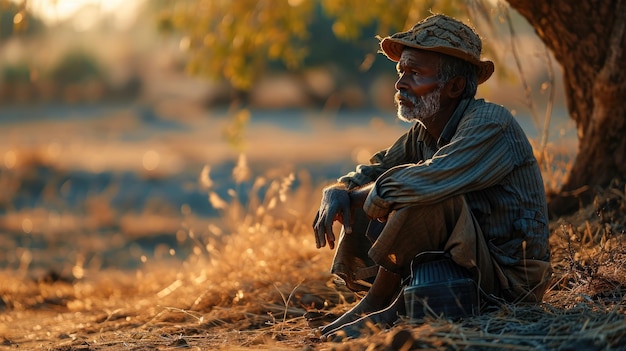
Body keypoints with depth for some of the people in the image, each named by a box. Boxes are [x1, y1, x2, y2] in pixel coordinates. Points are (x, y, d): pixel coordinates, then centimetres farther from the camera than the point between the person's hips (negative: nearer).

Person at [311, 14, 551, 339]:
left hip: (507, 282, -8)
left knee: (429, 195, -30)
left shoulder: (490, 124, -20)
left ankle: (378, 303, -12)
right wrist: (338, 193, -14)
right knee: (360, 212, 4)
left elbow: (424, 182, -34)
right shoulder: (421, 134, 6)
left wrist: (361, 196, -17)